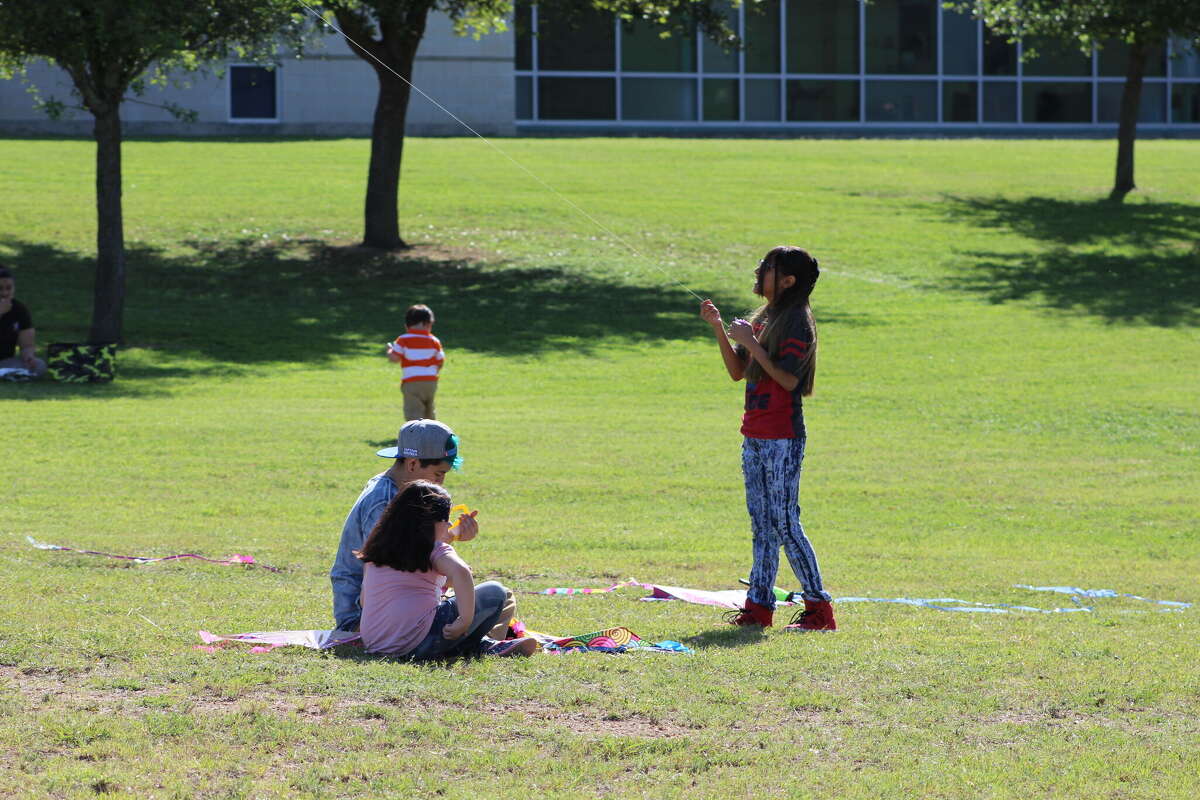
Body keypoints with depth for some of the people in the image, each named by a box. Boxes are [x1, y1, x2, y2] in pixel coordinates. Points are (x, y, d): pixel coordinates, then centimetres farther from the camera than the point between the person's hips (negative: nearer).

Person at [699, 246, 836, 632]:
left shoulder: (797, 323, -12)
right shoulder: (763, 318, 15)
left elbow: (788, 379, -21)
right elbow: (737, 372, 16)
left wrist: (750, 343, -20)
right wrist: (719, 329, 6)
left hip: (782, 438, -9)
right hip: (755, 436, 9)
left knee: (784, 522, -9)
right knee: (762, 524, 11)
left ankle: (818, 607, -5)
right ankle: (759, 605, 15)